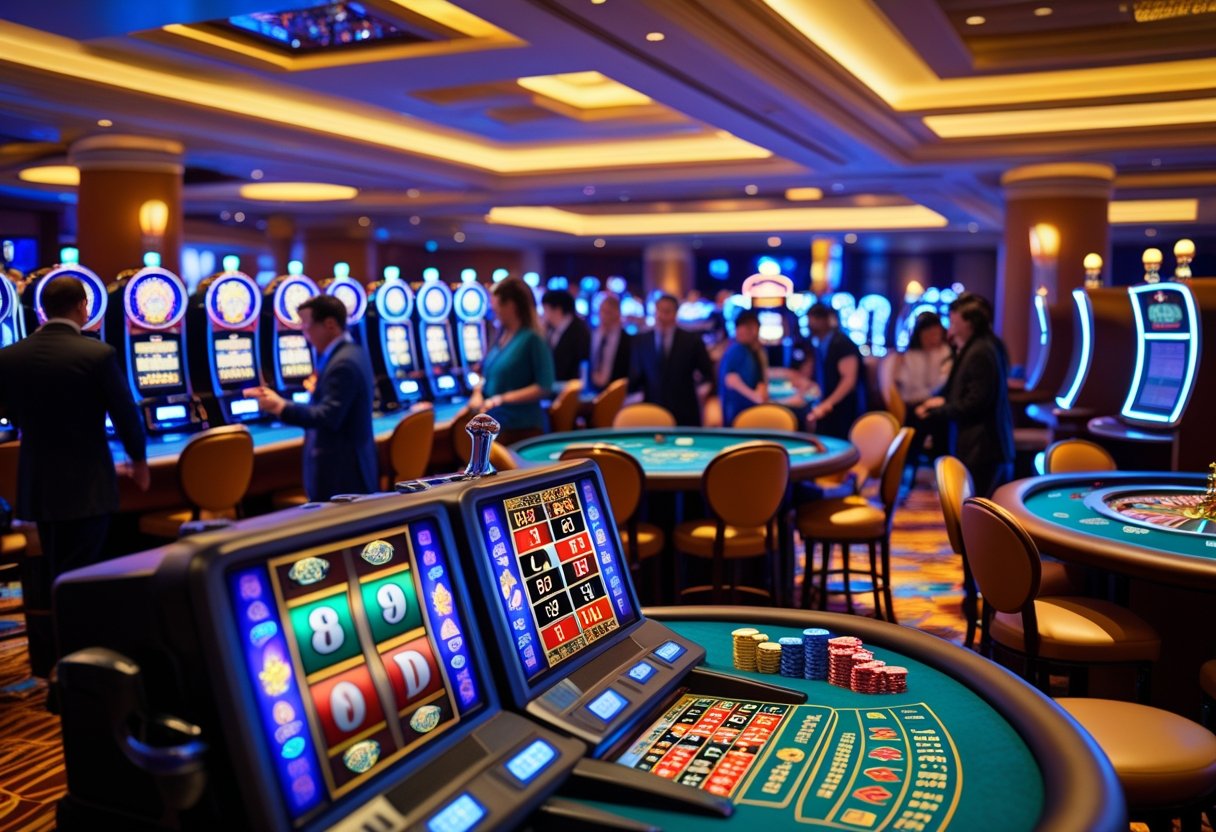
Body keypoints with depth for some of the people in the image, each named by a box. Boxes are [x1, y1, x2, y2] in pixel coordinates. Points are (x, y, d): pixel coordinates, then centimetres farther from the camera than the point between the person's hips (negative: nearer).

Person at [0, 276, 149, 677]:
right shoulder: (98, 354, -14)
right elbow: (126, 416, -9)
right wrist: (139, 461, 8)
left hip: (35, 482, 5)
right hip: (87, 484, -5)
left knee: (45, 574, 19)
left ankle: (43, 663, 31)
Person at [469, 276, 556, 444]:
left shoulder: (532, 339, -14)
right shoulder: (500, 337, 8)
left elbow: (544, 388, -18)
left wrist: (502, 399, -20)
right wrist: (478, 394, -2)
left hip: (522, 428, -7)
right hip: (494, 425, 7)